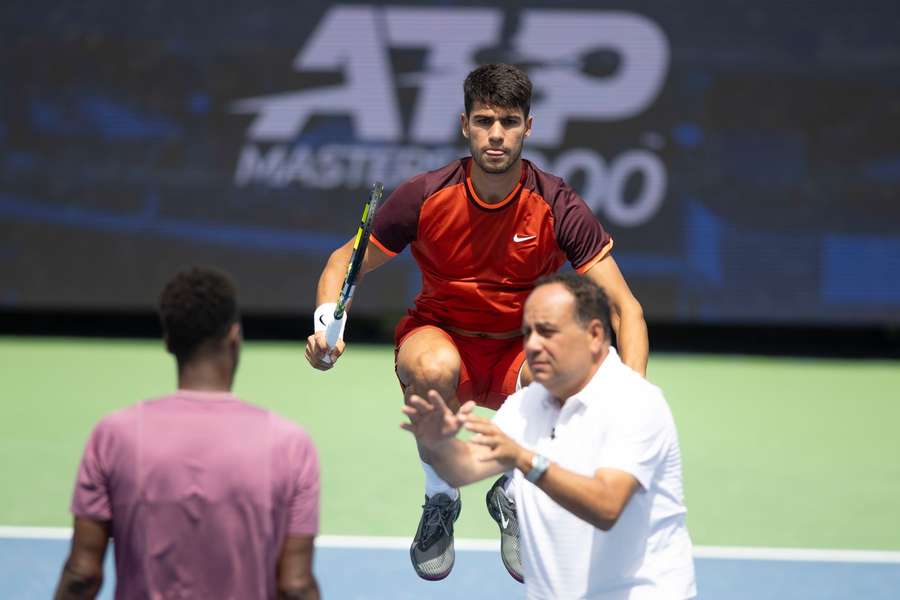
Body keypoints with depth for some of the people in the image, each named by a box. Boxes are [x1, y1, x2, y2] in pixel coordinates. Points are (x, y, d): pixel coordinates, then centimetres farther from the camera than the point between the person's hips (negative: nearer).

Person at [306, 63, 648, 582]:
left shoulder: (558, 207, -16)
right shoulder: (425, 197, -15)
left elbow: (625, 307, -16)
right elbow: (345, 264, -1)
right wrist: (328, 321, -24)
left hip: (518, 353, 1)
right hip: (441, 337, -1)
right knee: (434, 367, -39)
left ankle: (513, 496, -3)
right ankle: (440, 499, -9)